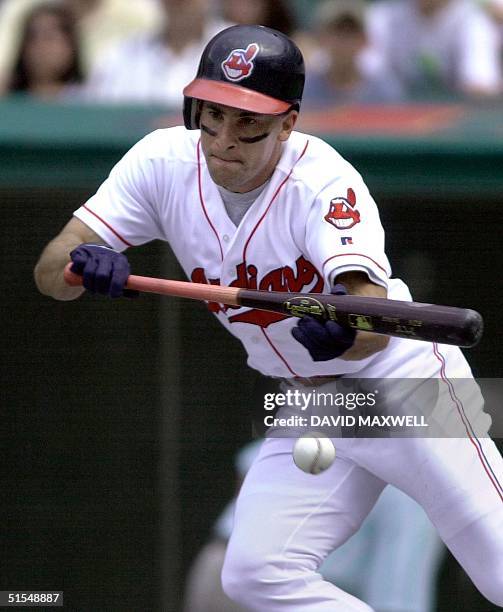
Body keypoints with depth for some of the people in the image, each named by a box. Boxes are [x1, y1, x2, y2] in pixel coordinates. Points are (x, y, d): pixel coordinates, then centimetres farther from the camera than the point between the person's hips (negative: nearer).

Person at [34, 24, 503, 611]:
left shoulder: (325, 182, -26)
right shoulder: (164, 162, -11)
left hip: (399, 376, -5)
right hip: (310, 407, 5)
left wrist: (342, 335, -62)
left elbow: (375, 324, -39)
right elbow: (49, 270, -16)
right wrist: (84, 263, -39)